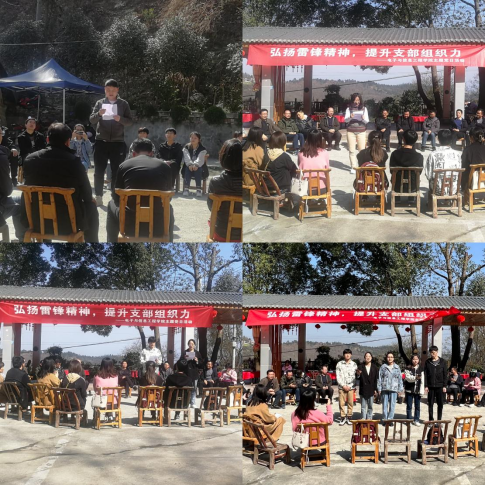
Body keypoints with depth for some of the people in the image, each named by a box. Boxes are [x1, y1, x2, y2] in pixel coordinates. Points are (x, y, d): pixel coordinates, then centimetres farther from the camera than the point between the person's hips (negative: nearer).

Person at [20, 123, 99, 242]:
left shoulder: (30, 159, -6)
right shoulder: (74, 160, -16)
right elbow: (87, 195, -6)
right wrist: (91, 199, 18)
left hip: (37, 221, 3)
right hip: (69, 223, -2)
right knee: (91, 206, 26)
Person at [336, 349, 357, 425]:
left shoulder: (354, 364, 5)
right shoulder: (339, 364, 5)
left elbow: (355, 377, 1)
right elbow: (338, 376, 2)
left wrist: (350, 386, -9)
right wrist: (343, 386, -6)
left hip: (351, 387, 0)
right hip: (342, 387, 0)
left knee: (350, 403, 0)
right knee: (341, 403, -2)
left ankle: (349, 417, 10)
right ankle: (343, 417, 7)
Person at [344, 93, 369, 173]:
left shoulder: (364, 109, 6)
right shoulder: (349, 109, 4)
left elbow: (367, 121, 3)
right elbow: (345, 120, -4)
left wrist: (363, 118, -19)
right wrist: (350, 117, -25)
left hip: (361, 131, 0)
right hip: (351, 131, 0)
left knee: (362, 149, -4)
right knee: (351, 150, -1)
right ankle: (353, 167, 3)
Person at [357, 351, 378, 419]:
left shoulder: (374, 367, 3)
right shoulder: (361, 367, 1)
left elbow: (376, 379, 4)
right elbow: (358, 378, -4)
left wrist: (375, 389, -1)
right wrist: (358, 375, -27)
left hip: (371, 390, 1)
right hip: (363, 390, -1)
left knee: (370, 406, 6)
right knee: (363, 406, 3)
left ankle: (369, 418, 13)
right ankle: (363, 418, 7)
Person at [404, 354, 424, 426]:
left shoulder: (421, 369, 4)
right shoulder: (408, 368, -1)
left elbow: (422, 380, 2)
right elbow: (408, 378, -13)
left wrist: (422, 390, -4)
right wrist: (415, 378, -30)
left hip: (417, 390, 2)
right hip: (409, 390, -1)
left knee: (417, 406, 5)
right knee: (409, 406, 4)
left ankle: (416, 420, 14)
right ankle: (409, 420, 14)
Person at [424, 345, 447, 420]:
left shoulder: (442, 362, 3)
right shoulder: (427, 362, 4)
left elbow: (445, 375, 4)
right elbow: (425, 375, 3)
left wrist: (444, 386, -2)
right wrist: (426, 386, -3)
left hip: (440, 386, -1)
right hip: (430, 386, 1)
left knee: (440, 404, 3)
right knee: (430, 404, 4)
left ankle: (439, 420, 11)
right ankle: (431, 420, 11)